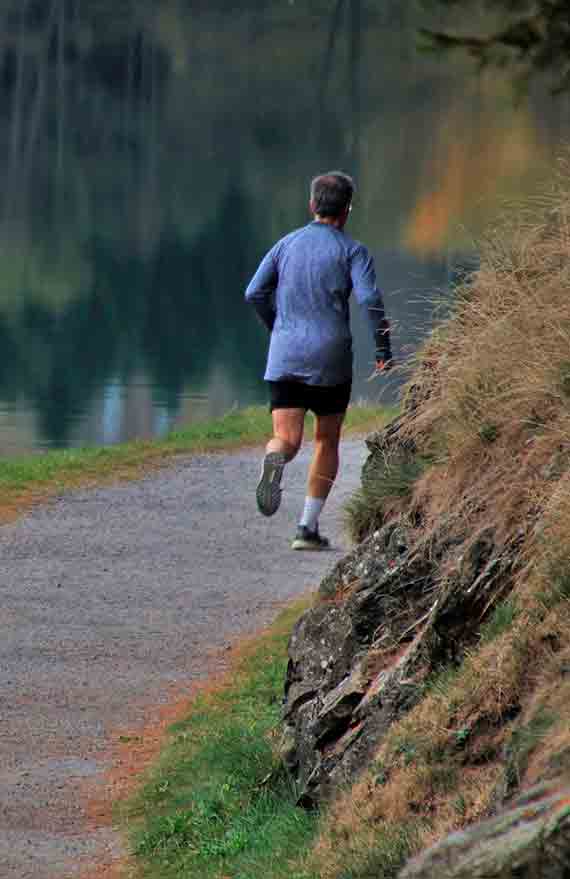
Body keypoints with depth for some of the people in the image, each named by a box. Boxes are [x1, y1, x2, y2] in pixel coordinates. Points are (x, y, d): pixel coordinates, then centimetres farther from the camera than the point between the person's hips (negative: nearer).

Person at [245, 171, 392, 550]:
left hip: (285, 358, 2)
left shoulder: (287, 244, 10)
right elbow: (370, 299, -16)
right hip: (330, 359, -2)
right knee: (327, 442, 14)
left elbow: (255, 293, 6)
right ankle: (309, 527, 10)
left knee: (287, 439, -3)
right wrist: (384, 349, -7)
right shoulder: (353, 251, -1)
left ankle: (274, 463, -41)